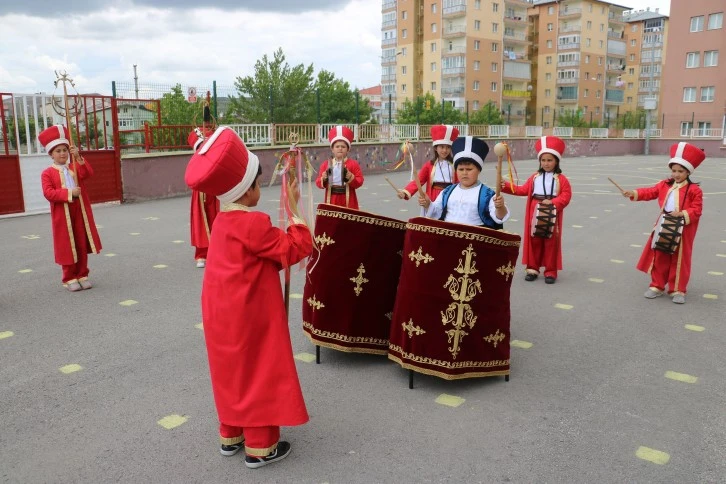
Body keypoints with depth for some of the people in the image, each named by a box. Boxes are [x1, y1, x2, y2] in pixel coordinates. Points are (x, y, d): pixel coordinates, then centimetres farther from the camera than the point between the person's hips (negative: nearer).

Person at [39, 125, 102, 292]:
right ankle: (70, 279, 12)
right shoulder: (47, 173, -2)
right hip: (62, 214, -3)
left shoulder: (75, 167, 11)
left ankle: (82, 275, 18)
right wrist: (69, 193, -22)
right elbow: (48, 193, -13)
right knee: (67, 247, 2)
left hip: (80, 211, 4)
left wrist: (78, 157, -21)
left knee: (82, 245, 7)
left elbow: (89, 173, -10)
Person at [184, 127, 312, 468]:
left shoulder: (223, 221, 7)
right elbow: (295, 249, -19)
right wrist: (296, 209, -13)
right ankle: (260, 447, 18)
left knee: (232, 373, 20)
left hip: (223, 314, 9)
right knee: (259, 375, 5)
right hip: (249, 316, -9)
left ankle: (231, 435, 35)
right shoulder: (253, 223, -23)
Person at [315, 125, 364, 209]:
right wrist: (323, 179, -14)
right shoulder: (326, 164, 9)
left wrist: (350, 177, -19)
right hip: (331, 200, 2)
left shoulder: (353, 164, 4)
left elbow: (359, 181, -2)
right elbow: (318, 182, 7)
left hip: (348, 200, -1)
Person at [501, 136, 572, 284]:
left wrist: (552, 202, -22)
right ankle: (532, 268, 18)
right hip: (535, 213, 3)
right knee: (534, 241, 8)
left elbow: (566, 196, -8)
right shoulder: (535, 177, 9)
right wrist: (507, 186, -1)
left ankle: (551, 271, 11)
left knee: (551, 243, 3)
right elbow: (524, 190, 8)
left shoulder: (561, 179, -2)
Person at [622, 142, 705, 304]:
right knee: (659, 258, 10)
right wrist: (634, 193, -12)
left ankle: (678, 290, 14)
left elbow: (696, 210, -11)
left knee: (679, 259, 4)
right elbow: (650, 192, 3)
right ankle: (657, 286, 21)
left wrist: (682, 214, -26)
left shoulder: (694, 190, -9)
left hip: (682, 230, -4)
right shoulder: (664, 185, 5)